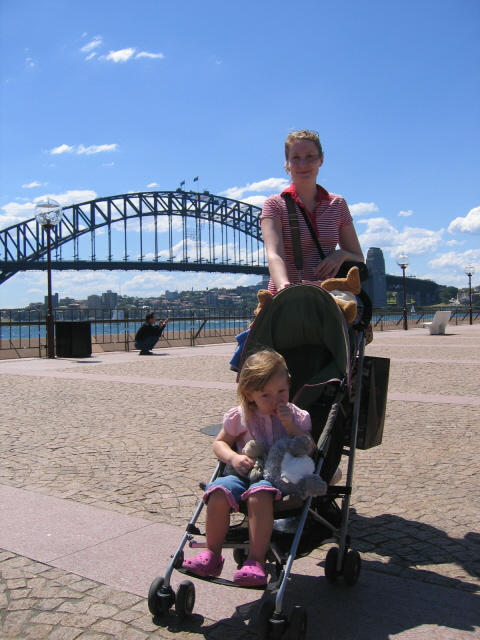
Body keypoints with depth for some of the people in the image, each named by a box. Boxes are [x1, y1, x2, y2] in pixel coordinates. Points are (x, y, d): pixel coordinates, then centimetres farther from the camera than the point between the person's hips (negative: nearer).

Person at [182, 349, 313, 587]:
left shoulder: (297, 416, 5)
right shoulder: (240, 416, 5)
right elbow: (219, 443, 14)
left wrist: (290, 426, -12)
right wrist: (233, 457, -9)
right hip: (246, 472, 2)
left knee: (259, 493, -36)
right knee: (219, 491, -28)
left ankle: (256, 560, -30)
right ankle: (212, 554, -10)